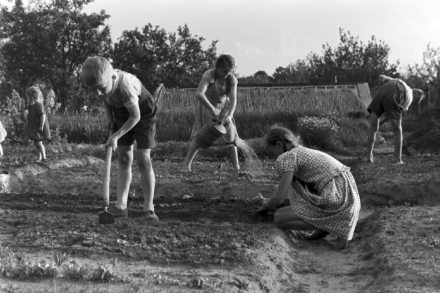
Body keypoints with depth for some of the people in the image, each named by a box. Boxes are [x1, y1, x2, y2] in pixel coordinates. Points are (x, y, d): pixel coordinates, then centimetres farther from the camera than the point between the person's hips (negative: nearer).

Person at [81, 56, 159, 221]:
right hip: (122, 116, 6)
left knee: (143, 159, -13)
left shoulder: (125, 87, -40)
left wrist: (116, 136, -28)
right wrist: (109, 117, -3)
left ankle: (148, 208, -11)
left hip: (143, 115, -6)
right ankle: (121, 206, 0)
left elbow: (135, 116, -29)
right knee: (123, 159, 1)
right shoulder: (102, 81, -20)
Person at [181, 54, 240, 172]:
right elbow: (199, 94, -44)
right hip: (206, 106, -3)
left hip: (223, 107, 3)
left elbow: (233, 99, -24)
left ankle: (236, 166, 4)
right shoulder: (208, 76, -31)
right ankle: (186, 164, -2)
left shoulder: (232, 79, -19)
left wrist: (229, 115, -41)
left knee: (230, 136, -2)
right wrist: (212, 109, -47)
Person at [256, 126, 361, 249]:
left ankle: (331, 227, -4)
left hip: (334, 198, -9)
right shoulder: (304, 151, 23)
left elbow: (279, 197, -7)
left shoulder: (287, 156, -4)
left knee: (279, 218, -2)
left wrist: (265, 207, 12)